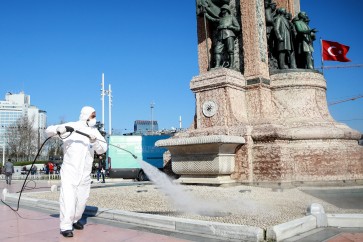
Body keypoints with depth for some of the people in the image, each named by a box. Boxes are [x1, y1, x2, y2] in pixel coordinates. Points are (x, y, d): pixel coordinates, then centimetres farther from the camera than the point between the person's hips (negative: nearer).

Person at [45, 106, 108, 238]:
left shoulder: (94, 131, 2)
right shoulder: (71, 126, -6)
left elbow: (102, 149, -8)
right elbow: (48, 130, -7)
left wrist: (94, 140, -27)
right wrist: (59, 129, -28)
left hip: (85, 173, 4)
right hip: (69, 171, -4)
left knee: (82, 200, 12)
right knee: (68, 199, -13)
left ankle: (75, 220, 34)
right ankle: (66, 227, -2)